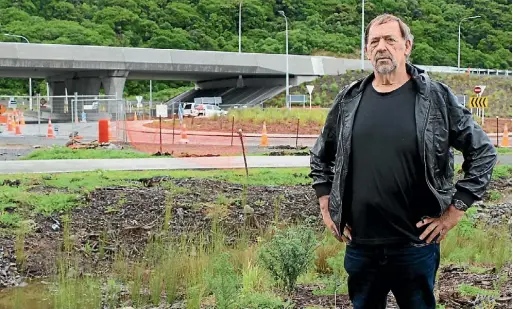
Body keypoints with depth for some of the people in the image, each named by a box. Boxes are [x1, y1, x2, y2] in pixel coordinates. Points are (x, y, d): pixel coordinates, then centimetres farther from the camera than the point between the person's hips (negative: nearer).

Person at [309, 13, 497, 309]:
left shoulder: (436, 97, -5)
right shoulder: (350, 99, 4)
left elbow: (483, 152, -1)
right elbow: (320, 155, 18)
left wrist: (456, 209, -5)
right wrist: (326, 205, 10)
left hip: (416, 244, -3)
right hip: (359, 244, 3)